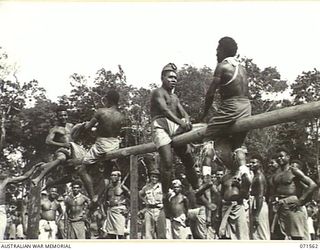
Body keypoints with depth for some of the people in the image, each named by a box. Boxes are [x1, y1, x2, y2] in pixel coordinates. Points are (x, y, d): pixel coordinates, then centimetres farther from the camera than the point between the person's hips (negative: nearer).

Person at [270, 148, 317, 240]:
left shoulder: (293, 171, -2)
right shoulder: (276, 175, 18)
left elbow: (313, 185, -11)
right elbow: (273, 191, 30)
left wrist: (301, 201, -15)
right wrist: (274, 199, 8)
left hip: (292, 206, -7)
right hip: (279, 208, 7)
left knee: (296, 237, -6)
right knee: (275, 237, 5)